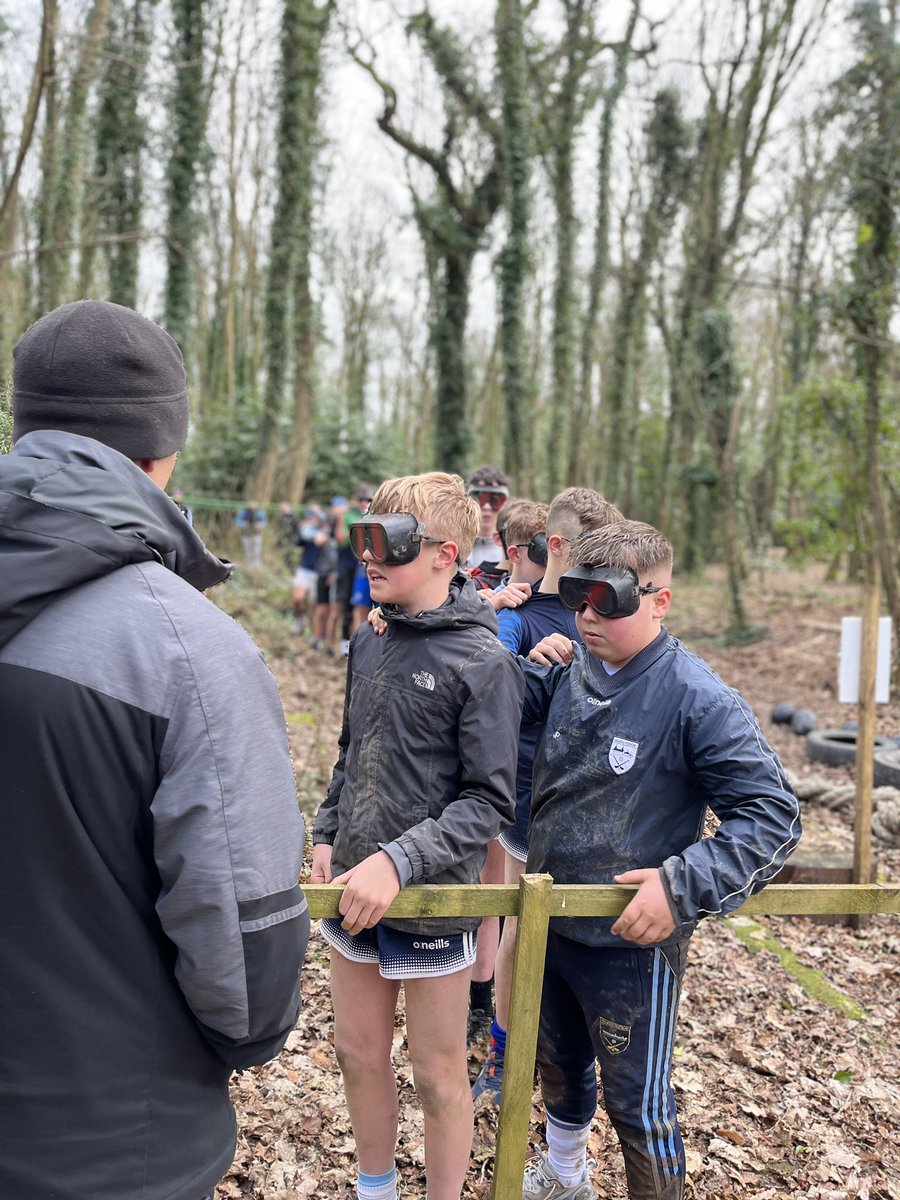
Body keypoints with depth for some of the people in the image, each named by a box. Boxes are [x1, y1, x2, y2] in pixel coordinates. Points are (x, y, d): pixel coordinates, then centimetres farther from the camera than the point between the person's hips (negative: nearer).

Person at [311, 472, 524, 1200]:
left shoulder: (484, 662, -16)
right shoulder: (369, 643, 3)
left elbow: (490, 800, -17)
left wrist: (400, 862, -25)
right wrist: (327, 835, 5)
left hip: (433, 897, -6)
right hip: (353, 890, 6)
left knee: (439, 1076, 12)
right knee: (359, 1056, 20)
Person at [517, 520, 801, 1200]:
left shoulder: (697, 698, -21)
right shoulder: (567, 671, -3)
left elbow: (773, 816, -20)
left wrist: (683, 886, -29)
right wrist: (531, 665, -8)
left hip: (631, 941, -7)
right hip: (549, 923, 7)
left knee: (637, 1102, 10)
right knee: (559, 1066, 28)